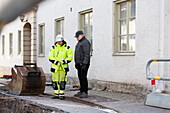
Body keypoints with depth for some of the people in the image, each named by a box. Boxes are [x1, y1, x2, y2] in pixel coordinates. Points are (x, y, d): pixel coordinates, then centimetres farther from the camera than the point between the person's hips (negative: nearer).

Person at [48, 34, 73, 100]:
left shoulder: (67, 48, 2)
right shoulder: (53, 48, 6)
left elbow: (70, 57, 0)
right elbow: (50, 56, 0)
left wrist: (65, 61, -17)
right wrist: (55, 61, -17)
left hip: (63, 67, -2)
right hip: (55, 67, 2)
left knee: (62, 81, -5)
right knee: (54, 81, 4)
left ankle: (61, 95, 4)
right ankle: (56, 94, 16)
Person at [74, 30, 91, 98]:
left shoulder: (85, 42, -12)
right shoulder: (79, 43, 20)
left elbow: (86, 54, -19)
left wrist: (84, 64, -25)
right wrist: (76, 63, 23)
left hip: (83, 64, -10)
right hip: (79, 64, 10)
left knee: (83, 77, -11)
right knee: (80, 77, 11)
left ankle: (85, 93, -9)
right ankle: (81, 91, 16)